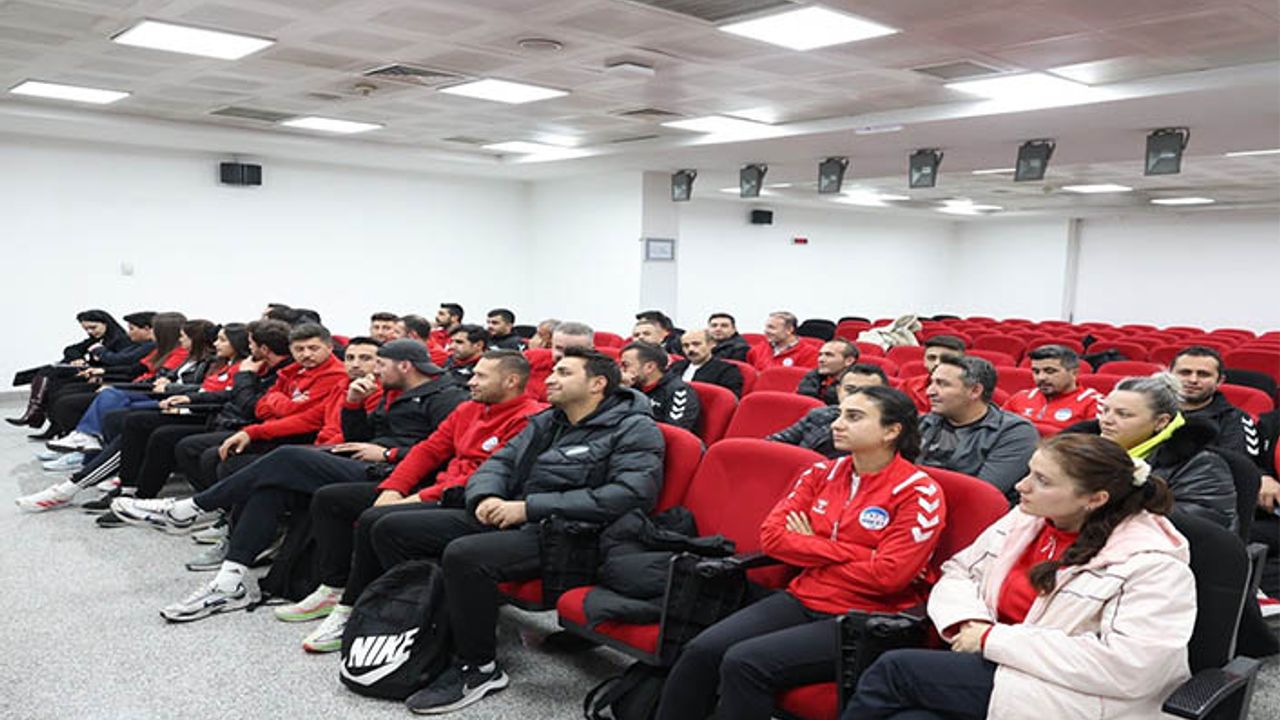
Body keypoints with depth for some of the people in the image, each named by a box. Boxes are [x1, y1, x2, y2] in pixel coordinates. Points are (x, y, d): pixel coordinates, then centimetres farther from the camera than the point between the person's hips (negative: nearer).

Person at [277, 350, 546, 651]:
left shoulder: (528, 420, -14)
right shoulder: (468, 409, 17)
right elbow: (430, 449, 15)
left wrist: (423, 498, -19)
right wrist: (392, 489, -1)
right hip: (437, 488, 10)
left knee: (373, 520, -30)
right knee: (328, 498, 7)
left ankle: (349, 612, -13)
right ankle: (332, 590, 7)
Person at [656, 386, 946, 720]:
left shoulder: (919, 492, -8)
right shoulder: (824, 472, 8)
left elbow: (888, 575, -16)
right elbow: (771, 534, 1)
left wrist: (813, 552, -4)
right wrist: (846, 552, -9)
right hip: (803, 600, 6)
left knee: (744, 662, -25)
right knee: (701, 651, -15)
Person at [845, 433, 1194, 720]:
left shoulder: (1153, 565, -12)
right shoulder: (1024, 519, 7)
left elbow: (1131, 666, -24)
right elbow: (958, 572, 17)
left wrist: (994, 639, -21)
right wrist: (968, 621, -8)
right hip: (1003, 668, 6)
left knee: (895, 669, -17)